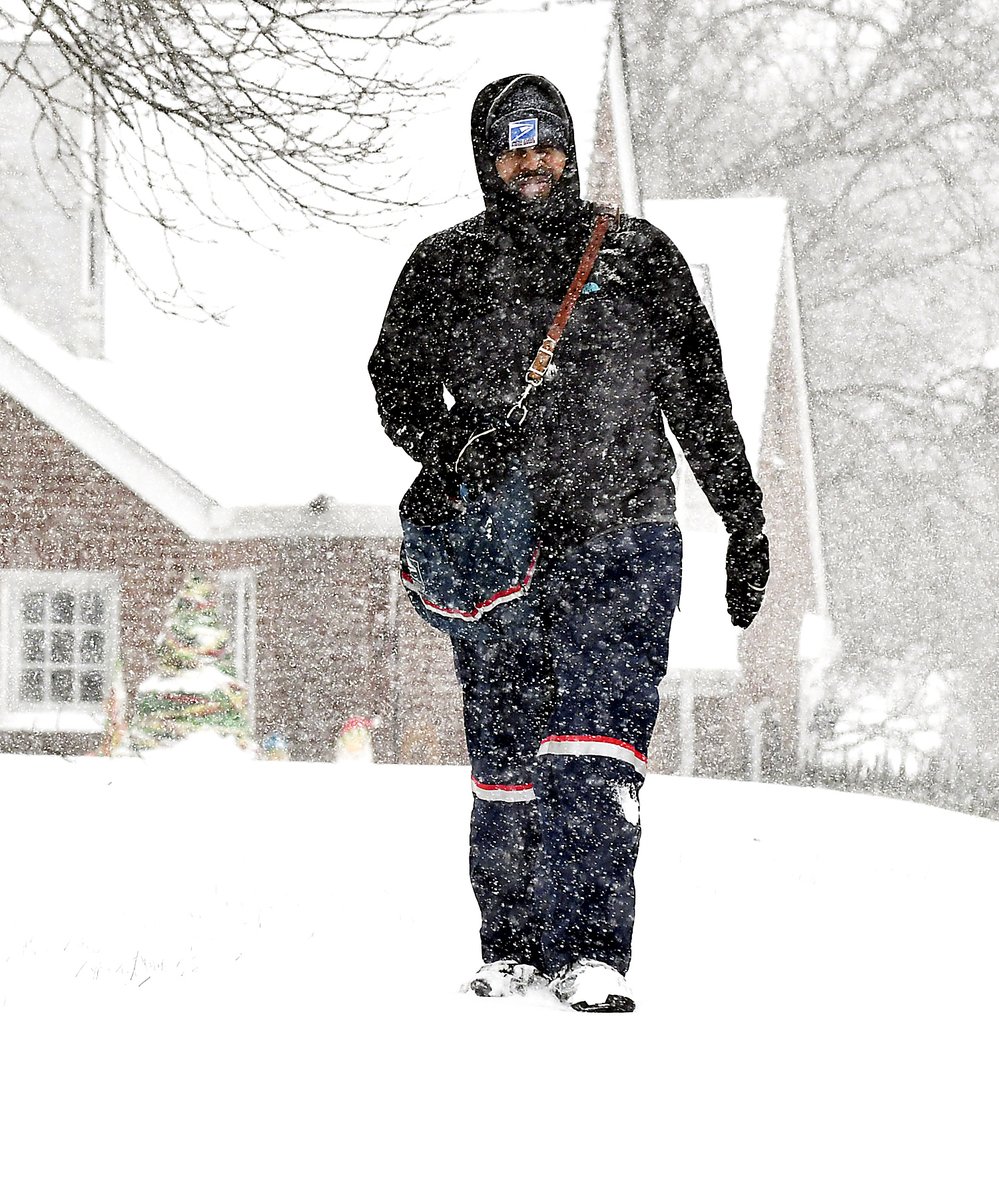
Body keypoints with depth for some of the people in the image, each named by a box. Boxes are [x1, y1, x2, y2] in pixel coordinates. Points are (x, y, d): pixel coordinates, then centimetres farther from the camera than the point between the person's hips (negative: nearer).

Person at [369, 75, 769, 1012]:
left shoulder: (637, 256, 9)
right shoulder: (445, 268, 10)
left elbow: (700, 398, 13)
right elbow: (400, 383, 8)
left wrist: (746, 524, 12)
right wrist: (450, 447, -14)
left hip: (621, 539, -1)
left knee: (594, 751, -14)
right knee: (506, 763, 4)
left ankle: (592, 953, -17)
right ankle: (514, 949, 17)